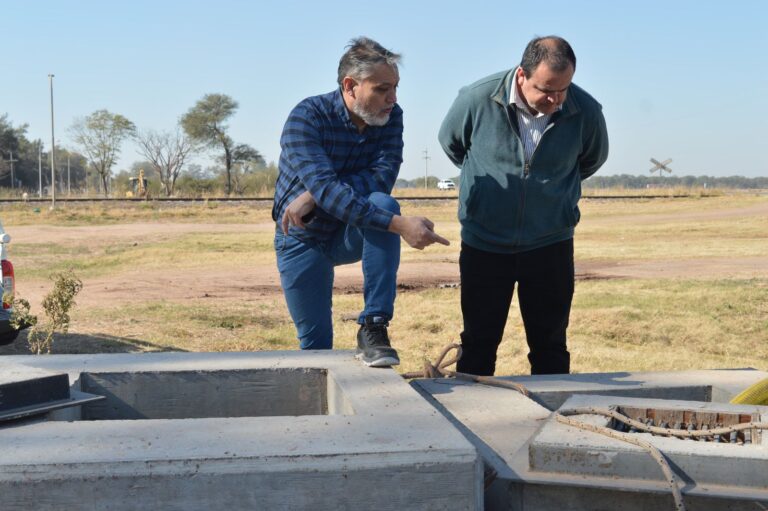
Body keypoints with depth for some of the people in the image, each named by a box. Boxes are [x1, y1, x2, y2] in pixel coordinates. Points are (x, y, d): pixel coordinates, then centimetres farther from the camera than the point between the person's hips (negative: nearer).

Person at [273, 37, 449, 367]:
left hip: (352, 236, 2)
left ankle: (374, 327, -30)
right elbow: (325, 187, -37)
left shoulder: (391, 117, -9)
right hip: (303, 240, -2)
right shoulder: (307, 117, -24)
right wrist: (399, 225, -46)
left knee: (382, 203, -31)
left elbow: (383, 176, -22)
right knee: (316, 345, -1)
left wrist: (313, 197, -32)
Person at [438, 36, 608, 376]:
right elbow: (450, 143, 8)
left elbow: (593, 160, 13)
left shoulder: (586, 112, -11)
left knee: (550, 347, 7)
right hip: (483, 243, -1)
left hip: (550, 244, 1)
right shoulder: (477, 99, -14)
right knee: (478, 345, 5)